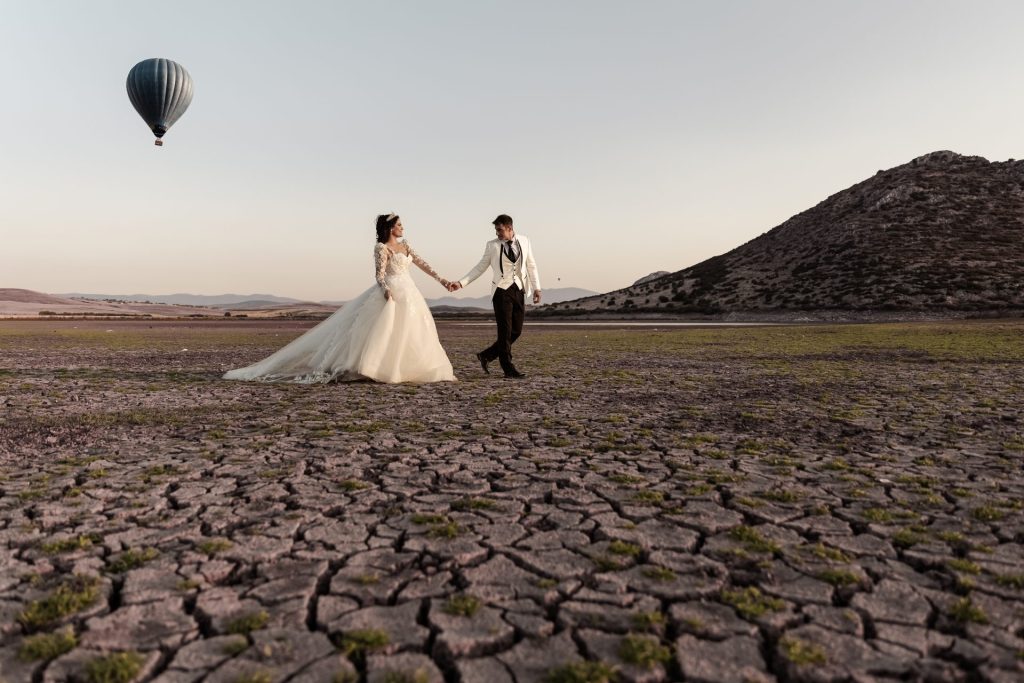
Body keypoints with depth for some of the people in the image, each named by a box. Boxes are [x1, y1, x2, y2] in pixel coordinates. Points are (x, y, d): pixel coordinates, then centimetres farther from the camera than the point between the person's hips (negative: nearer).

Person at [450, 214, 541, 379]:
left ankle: (486, 355, 21)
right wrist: (461, 283, -5)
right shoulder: (492, 245, -2)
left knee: (516, 331, 6)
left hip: (519, 291, 4)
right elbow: (480, 268, 2)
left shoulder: (524, 241, 5)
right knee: (505, 332, -3)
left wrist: (536, 287, 5)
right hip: (502, 291, -4)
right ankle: (509, 370, 8)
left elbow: (531, 265, 11)